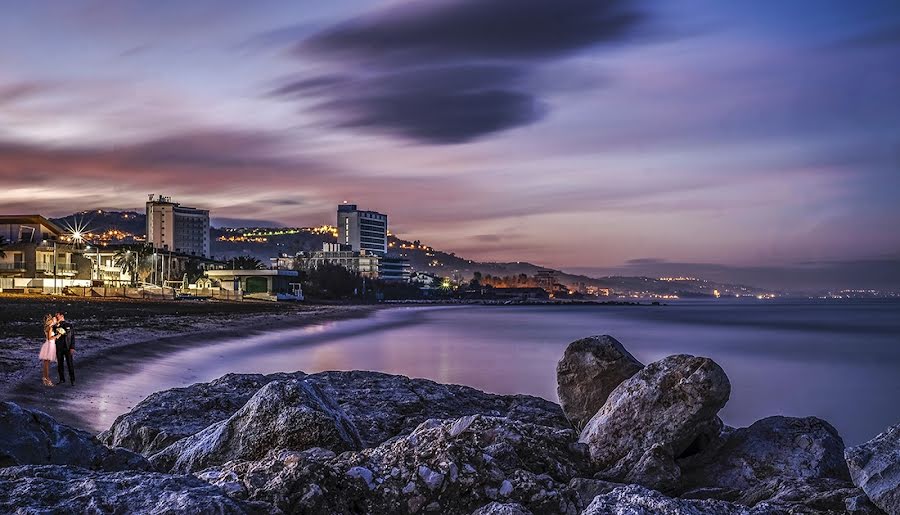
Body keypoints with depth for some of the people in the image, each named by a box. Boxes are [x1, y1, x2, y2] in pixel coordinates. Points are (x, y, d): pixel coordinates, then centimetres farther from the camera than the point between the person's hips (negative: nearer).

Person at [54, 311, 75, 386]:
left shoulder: (69, 325, 4)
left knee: (70, 364, -3)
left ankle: (72, 380, 2)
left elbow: (73, 337, 1)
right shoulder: (56, 326, 10)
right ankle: (62, 379, 16)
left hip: (67, 348, -3)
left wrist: (72, 348, -8)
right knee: (59, 364, 6)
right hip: (59, 348, 3)